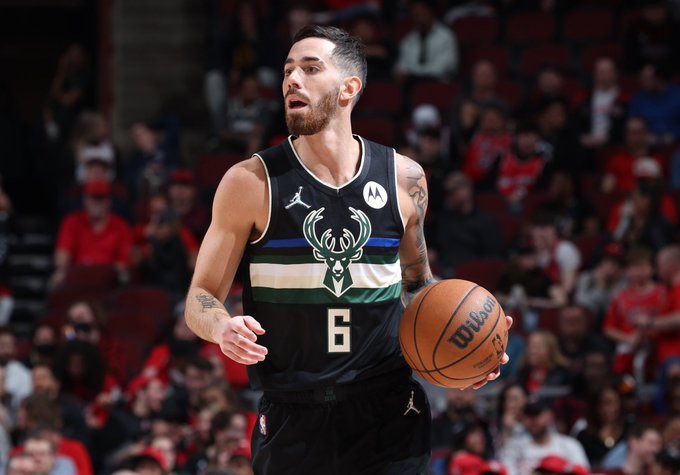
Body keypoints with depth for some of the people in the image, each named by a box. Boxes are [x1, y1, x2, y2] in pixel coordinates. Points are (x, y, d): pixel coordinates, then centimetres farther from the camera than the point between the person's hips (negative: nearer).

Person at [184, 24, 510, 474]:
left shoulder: (404, 178, 4)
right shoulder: (251, 182, -4)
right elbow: (202, 298, 0)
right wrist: (223, 328, -22)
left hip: (388, 417, 1)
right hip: (292, 419, -1)